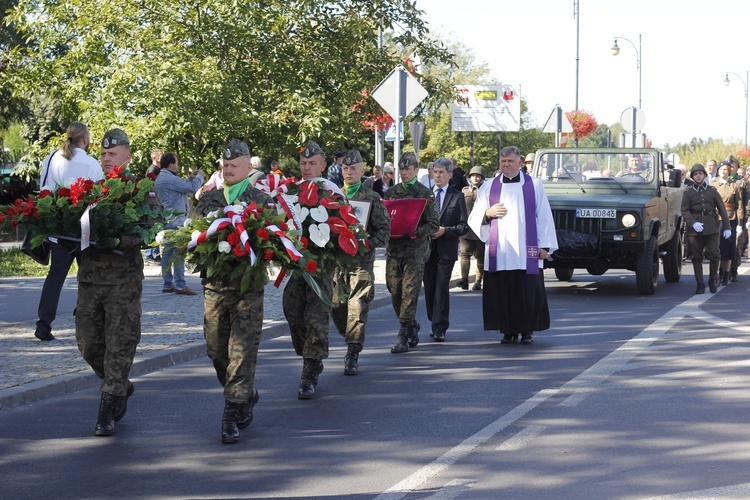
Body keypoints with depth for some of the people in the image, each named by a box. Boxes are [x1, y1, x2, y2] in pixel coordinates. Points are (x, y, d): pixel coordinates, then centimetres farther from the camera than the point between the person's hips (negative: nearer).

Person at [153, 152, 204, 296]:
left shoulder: (159, 179, 17)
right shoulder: (170, 179, -16)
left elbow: (182, 187, 21)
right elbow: (192, 188, -14)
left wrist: (190, 178, 15)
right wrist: (200, 176, 2)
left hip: (166, 220, 10)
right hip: (176, 220, -10)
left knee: (168, 252, 11)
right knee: (178, 253, -9)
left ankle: (167, 284, 13)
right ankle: (180, 285, -11)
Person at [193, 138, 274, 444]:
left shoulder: (262, 201, 4)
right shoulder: (208, 199, 14)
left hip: (247, 287, -4)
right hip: (214, 285, 4)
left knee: (242, 352, -8)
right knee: (216, 350, 7)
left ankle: (232, 416, -6)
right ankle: (246, 395, 31)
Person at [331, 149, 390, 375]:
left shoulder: (372, 198, 3)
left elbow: (384, 229, 2)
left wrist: (367, 244, -12)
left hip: (361, 260, -3)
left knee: (357, 308, -7)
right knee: (336, 306, 4)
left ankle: (353, 356, -3)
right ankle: (352, 342, 27)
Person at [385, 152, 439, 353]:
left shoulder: (425, 194, 1)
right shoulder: (391, 192, 12)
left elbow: (434, 224, -2)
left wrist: (417, 231, -18)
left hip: (415, 249, -4)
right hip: (394, 248, 4)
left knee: (410, 291, -8)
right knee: (395, 292, 6)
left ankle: (404, 336, -6)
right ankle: (412, 328, 25)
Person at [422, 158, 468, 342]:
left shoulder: (457, 197, 2)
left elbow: (464, 226, -1)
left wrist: (444, 231, -13)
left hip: (446, 250, -3)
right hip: (427, 249, 3)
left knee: (441, 288, -7)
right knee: (429, 288, 7)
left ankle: (439, 329, -6)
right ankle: (435, 324, 19)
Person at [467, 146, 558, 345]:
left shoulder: (534, 185, 8)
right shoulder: (488, 187, 12)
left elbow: (544, 216, 6)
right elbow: (473, 219, 12)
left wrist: (545, 246, -1)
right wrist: (488, 214, -9)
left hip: (527, 252, -1)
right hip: (498, 251, 1)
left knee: (528, 294, -3)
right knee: (502, 293, -1)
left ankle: (527, 331, 9)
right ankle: (508, 331, 8)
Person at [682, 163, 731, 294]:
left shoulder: (712, 191, 10)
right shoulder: (688, 192, 7)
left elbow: (722, 210, 9)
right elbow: (684, 211, 0)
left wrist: (726, 228, 2)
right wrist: (693, 223, -16)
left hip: (711, 228, 0)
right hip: (694, 230, 0)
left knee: (714, 256, -5)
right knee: (697, 258, 2)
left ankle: (712, 281, 14)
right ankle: (700, 285, 8)